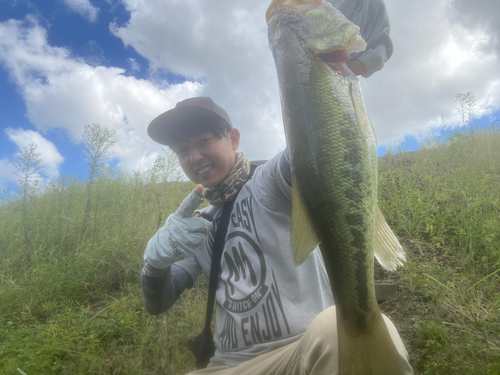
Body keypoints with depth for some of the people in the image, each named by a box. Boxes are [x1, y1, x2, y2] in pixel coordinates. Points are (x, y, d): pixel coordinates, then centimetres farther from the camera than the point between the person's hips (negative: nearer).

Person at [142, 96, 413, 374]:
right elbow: (157, 303, 12)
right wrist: (156, 257, -10)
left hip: (306, 346, -5)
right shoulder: (199, 226, 15)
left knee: (337, 329, -38)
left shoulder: (269, 180, -2)